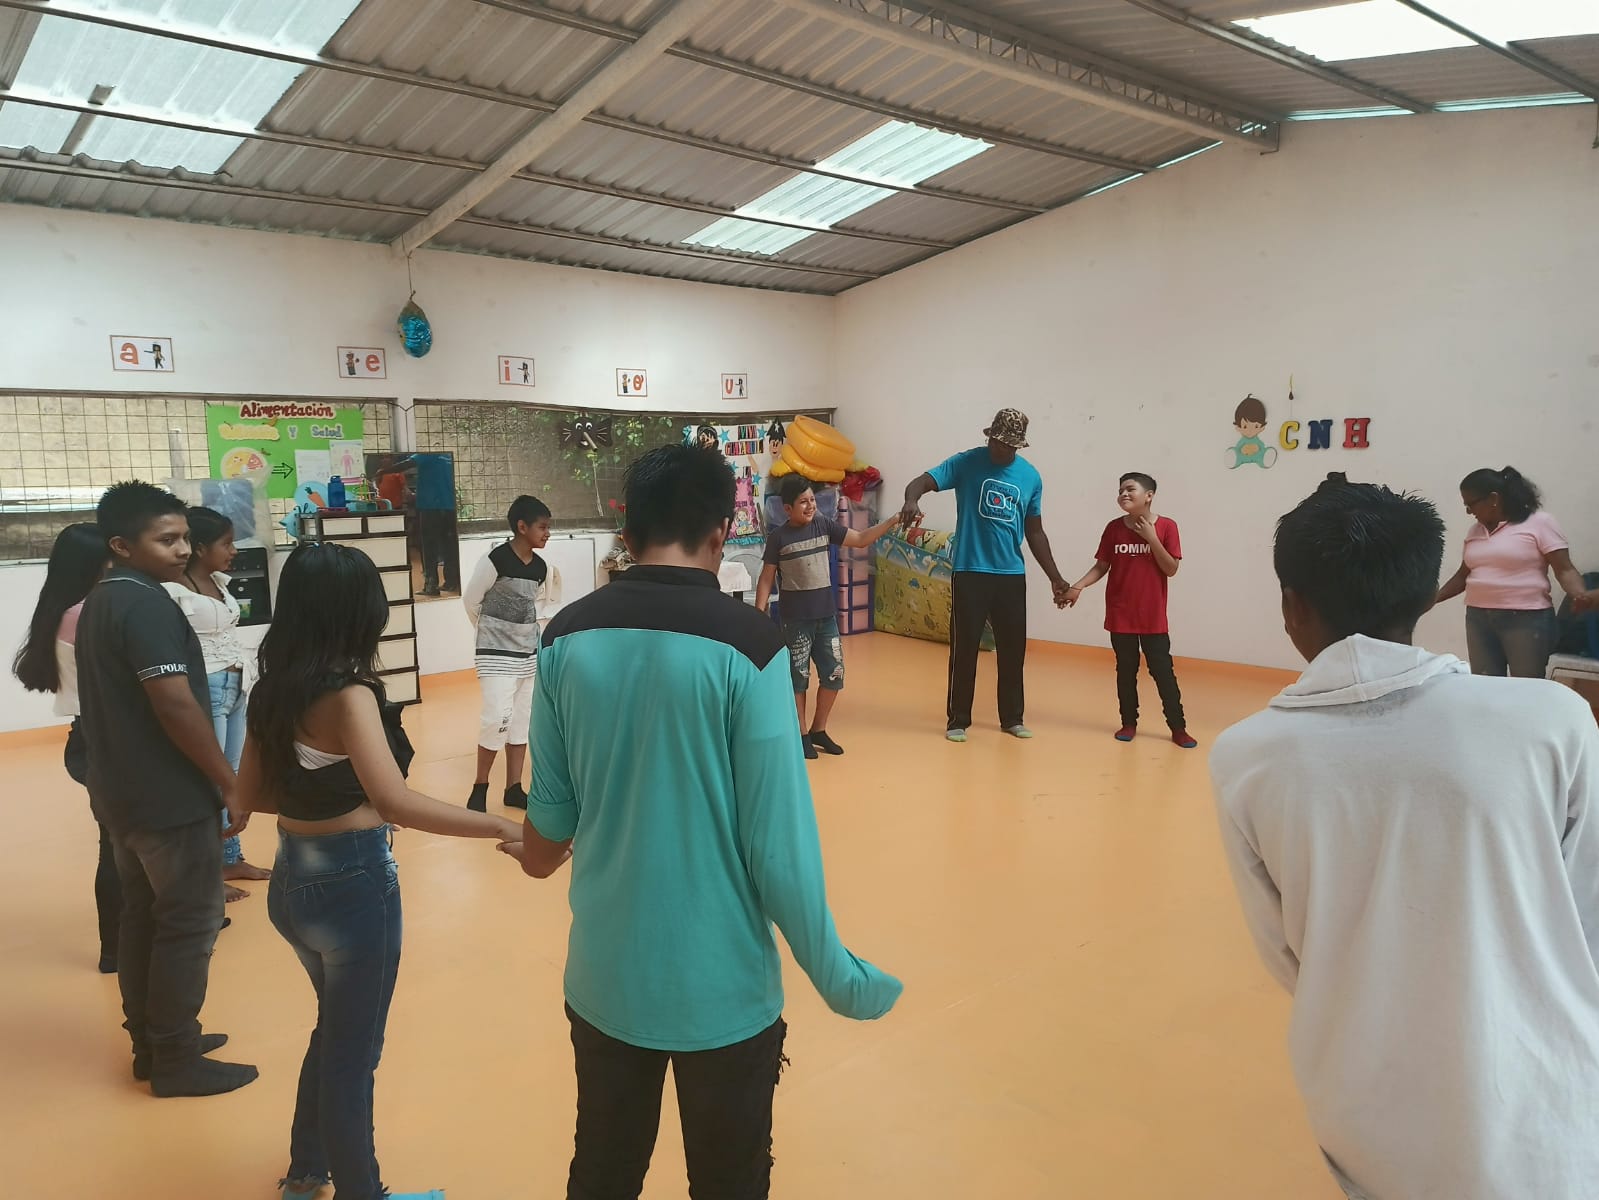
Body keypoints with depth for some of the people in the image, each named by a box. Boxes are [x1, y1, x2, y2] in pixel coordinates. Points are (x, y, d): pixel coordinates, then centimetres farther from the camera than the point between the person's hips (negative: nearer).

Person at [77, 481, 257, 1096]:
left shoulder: (99, 603, 12)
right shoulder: (147, 605, -20)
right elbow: (176, 706, -26)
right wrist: (229, 783, -17)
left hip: (123, 793, 10)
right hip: (170, 798, -10)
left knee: (142, 917, 17)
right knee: (188, 924, 1)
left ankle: (150, 1043, 29)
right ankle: (176, 1060, 10)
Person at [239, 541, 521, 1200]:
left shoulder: (274, 688, 1)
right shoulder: (349, 694, -23)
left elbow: (251, 793, 9)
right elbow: (395, 803, -33)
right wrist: (503, 827, -32)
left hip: (292, 881, 8)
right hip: (353, 887, -8)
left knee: (336, 1028, 29)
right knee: (354, 1050, 12)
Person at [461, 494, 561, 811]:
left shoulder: (541, 566, 1)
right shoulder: (495, 559, -17)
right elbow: (470, 601, -6)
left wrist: (527, 628, 5)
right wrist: (491, 631, 7)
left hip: (529, 653, 7)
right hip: (497, 654, -6)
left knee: (523, 720, 10)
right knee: (498, 718, -12)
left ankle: (514, 788, 21)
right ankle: (480, 785, 8)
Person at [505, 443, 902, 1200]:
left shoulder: (568, 637, -6)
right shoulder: (746, 644, -19)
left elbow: (552, 812, 3)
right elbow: (778, 844, -17)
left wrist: (534, 856, 26)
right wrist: (836, 977, -3)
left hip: (606, 978, 4)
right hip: (722, 986, -4)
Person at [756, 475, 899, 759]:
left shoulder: (824, 525, 2)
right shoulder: (778, 536, -8)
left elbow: (861, 539, 3)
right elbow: (766, 578, -4)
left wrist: (893, 521, -7)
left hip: (826, 615, 4)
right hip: (796, 619, -4)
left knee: (834, 674, 8)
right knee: (798, 677, 4)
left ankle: (819, 730, 25)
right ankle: (801, 734, 19)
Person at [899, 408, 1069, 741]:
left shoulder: (1031, 477, 6)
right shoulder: (966, 463, -5)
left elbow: (1034, 532, 14)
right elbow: (921, 482, -15)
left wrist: (1055, 577, 12)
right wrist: (912, 500, -40)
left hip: (1012, 576, 4)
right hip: (970, 573, -3)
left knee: (1013, 650, 10)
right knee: (964, 649, 1)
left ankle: (1012, 718, 24)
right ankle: (958, 720, 13)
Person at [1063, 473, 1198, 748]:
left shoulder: (1166, 527, -6)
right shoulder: (1114, 528, -1)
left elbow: (1171, 569, -9)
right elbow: (1101, 566, 3)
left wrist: (1152, 538, -18)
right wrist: (1077, 586, -11)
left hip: (1153, 617, -2)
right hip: (1120, 615, 2)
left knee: (1163, 671, 3)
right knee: (1126, 670, 10)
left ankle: (1178, 727, 13)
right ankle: (1129, 723, 22)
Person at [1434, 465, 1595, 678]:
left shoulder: (1539, 522, -4)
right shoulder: (1476, 530, 14)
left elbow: (1565, 570, -8)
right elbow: (1464, 575, 22)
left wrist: (1580, 595, -26)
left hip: (1527, 619, -5)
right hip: (1479, 619, 5)